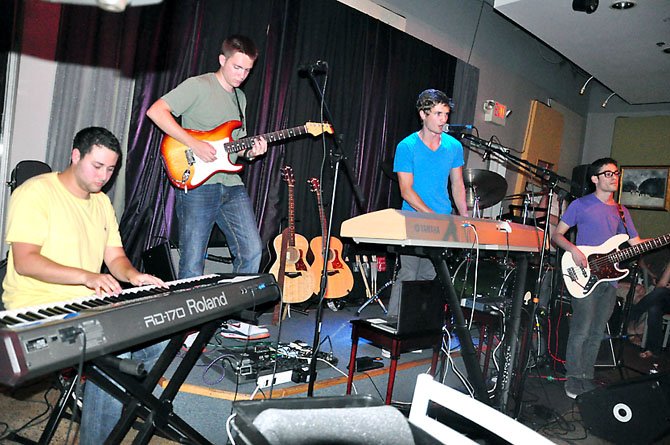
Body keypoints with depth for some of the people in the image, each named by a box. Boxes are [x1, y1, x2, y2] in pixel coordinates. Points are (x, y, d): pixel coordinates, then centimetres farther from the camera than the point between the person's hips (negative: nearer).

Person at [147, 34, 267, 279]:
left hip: (232, 185, 7)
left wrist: (250, 151, 3)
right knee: (192, 264, -2)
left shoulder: (240, 97, 20)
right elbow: (156, 111, -13)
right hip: (197, 184, -6)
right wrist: (194, 143, -18)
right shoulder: (198, 86, -4)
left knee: (252, 252, 3)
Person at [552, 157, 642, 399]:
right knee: (581, 331, -7)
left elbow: (636, 243, 16)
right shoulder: (581, 205, -1)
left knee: (597, 333, 10)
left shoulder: (621, 212, 17)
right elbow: (557, 234, -2)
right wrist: (573, 250, -18)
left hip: (609, 279, 6)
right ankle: (573, 378, 6)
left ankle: (587, 377, 21)